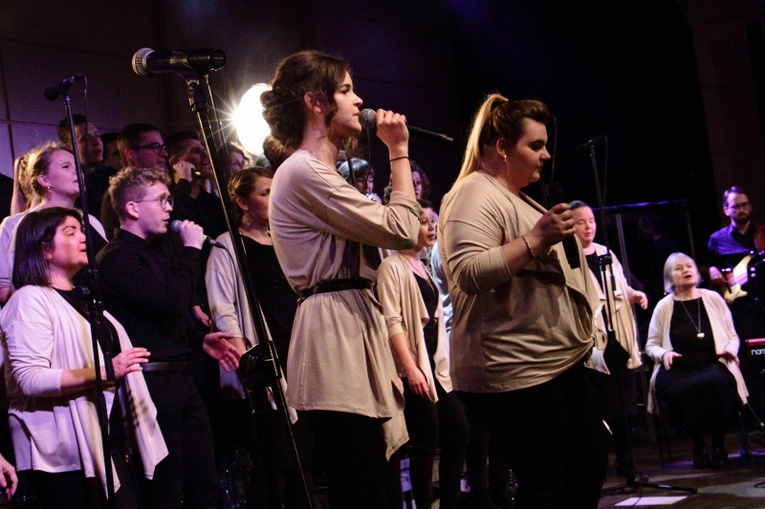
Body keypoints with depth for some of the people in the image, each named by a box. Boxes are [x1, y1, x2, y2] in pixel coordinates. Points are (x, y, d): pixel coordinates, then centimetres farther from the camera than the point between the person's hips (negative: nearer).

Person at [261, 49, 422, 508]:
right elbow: (400, 230, -11)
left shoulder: (319, 173, 23)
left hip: (354, 328, 11)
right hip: (334, 330, -11)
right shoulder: (303, 172, -10)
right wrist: (399, 150, -4)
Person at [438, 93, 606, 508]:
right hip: (515, 373, -11)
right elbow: (468, 273, -26)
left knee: (591, 465, 15)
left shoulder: (516, 197, 20)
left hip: (561, 363, 11)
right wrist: (535, 239, -26)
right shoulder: (474, 195, -12)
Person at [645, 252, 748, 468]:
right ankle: (698, 446, -12)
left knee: (716, 382, -36)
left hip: (712, 364, 1)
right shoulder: (664, 307, 7)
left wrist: (730, 349, -5)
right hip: (678, 370, 0)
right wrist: (663, 354, -9)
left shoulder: (713, 299, 11)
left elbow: (732, 336, 17)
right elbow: (651, 345, 12)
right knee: (681, 390, -36)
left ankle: (719, 445, -15)